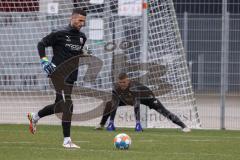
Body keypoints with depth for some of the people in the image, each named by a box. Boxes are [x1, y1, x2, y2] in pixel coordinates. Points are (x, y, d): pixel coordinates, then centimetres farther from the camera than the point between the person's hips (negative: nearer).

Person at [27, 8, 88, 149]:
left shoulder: (82, 37, 12)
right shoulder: (60, 34, -8)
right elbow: (41, 44, -3)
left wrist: (84, 54, 11)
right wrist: (44, 60, -14)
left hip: (71, 76, 8)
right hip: (58, 73, -8)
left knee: (60, 106, 17)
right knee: (68, 105, -15)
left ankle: (35, 117, 42)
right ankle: (67, 141, -13)